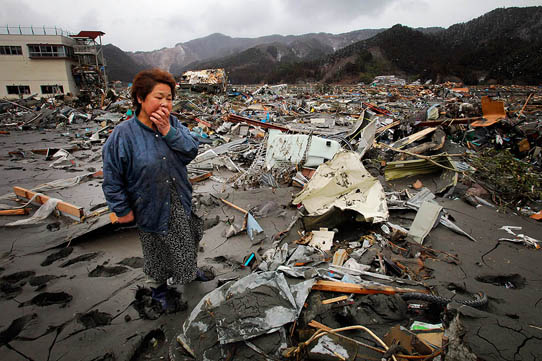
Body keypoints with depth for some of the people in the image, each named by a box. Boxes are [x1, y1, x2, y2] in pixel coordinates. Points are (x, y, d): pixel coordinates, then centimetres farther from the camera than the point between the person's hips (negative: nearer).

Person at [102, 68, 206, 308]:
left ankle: (190, 271, 52)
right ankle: (162, 281, 46)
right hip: (151, 208, -4)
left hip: (180, 204, 4)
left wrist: (168, 131, -26)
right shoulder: (123, 134, -20)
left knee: (187, 242, 24)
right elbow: (112, 179, -14)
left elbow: (192, 152, -15)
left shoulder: (172, 123, -6)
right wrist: (122, 210, -10)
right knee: (158, 247, 19)